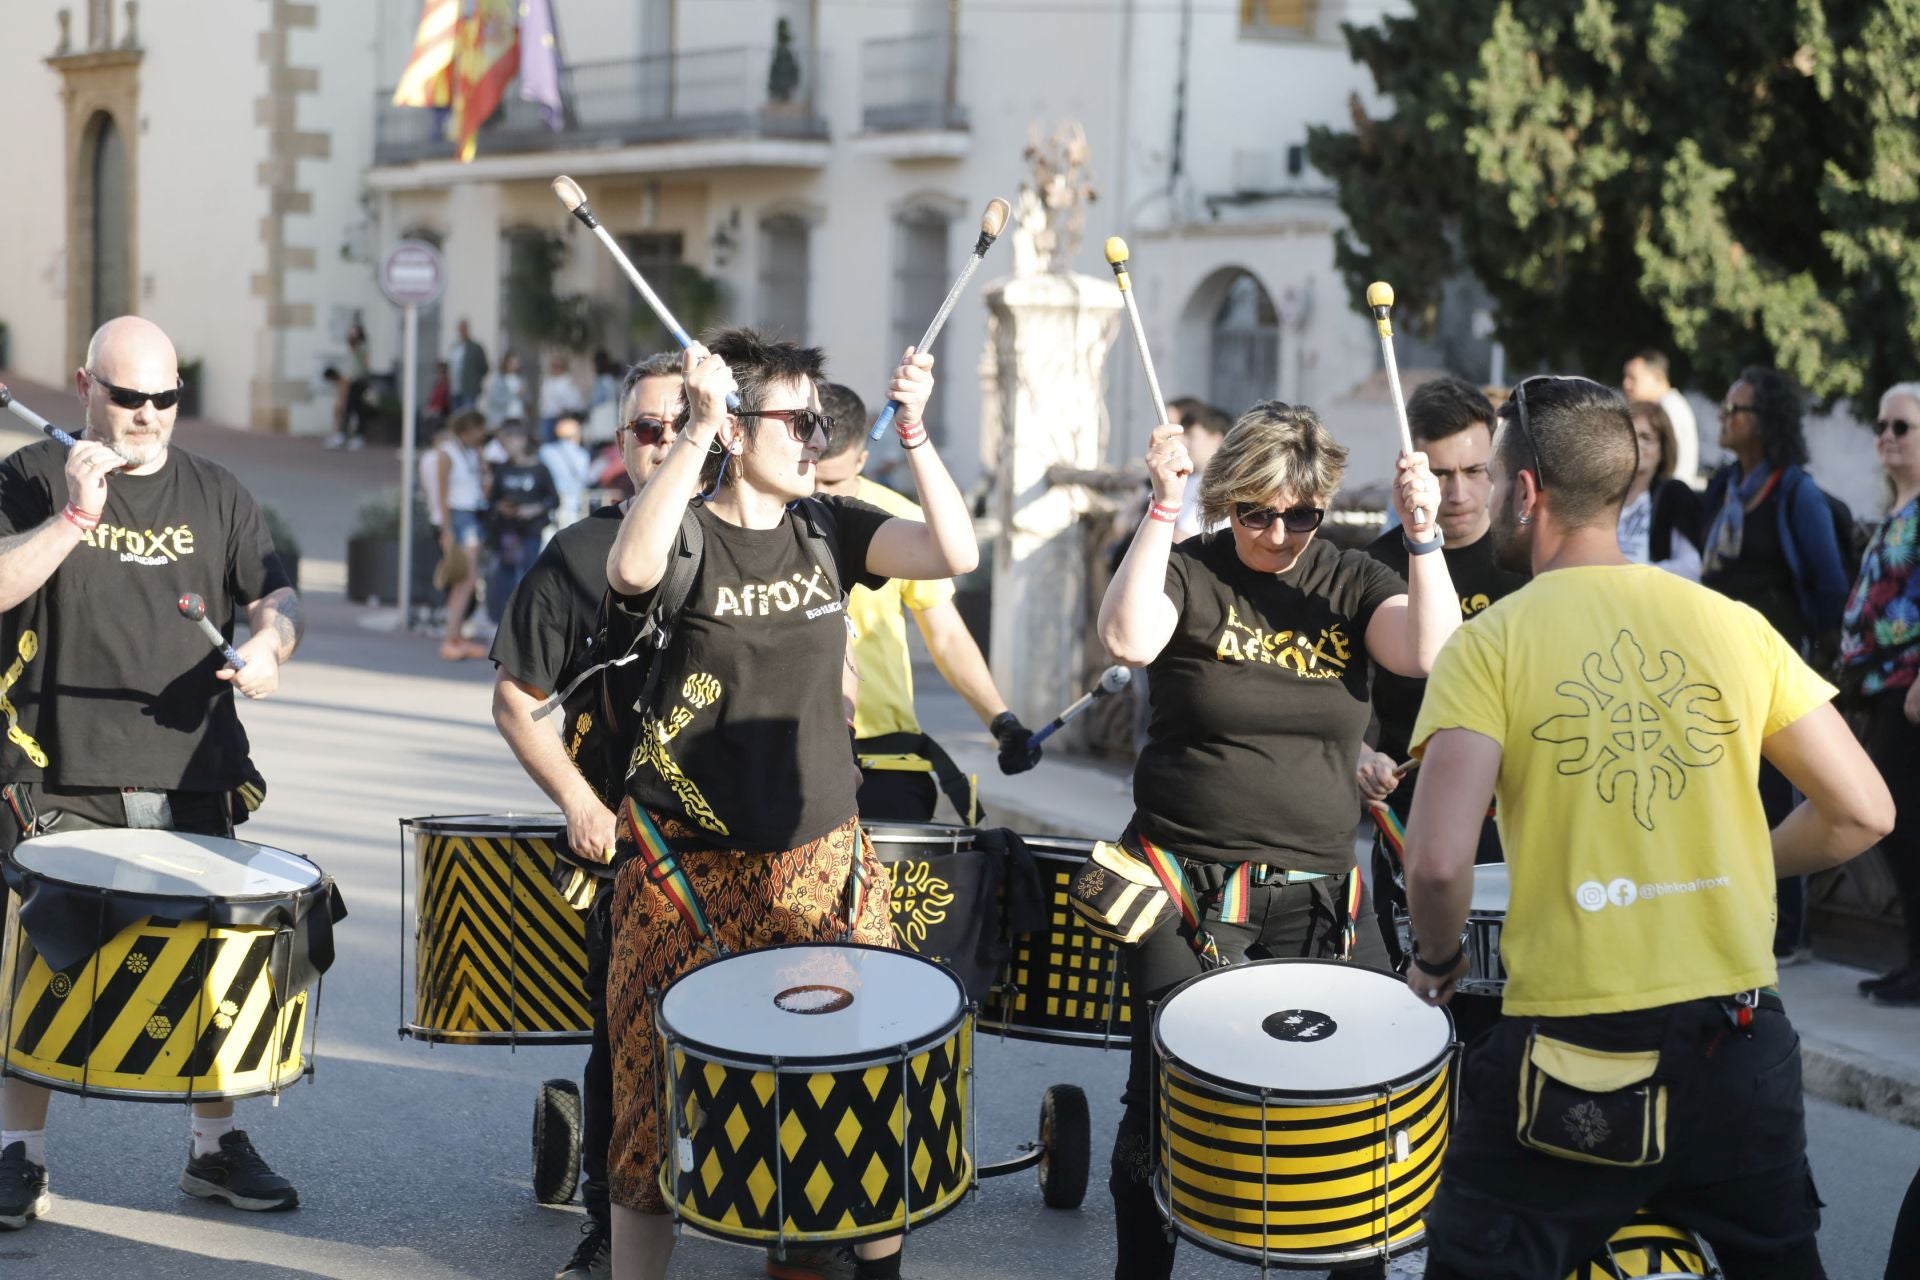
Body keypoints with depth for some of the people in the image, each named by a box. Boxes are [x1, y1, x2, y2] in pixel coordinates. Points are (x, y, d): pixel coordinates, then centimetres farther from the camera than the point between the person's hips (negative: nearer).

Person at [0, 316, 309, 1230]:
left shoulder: (213, 493, 12)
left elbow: (276, 595, 11)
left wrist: (269, 645, -11)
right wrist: (76, 515, -20)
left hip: (192, 778, 3)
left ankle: (217, 1146, 22)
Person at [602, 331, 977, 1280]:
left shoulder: (826, 529, 5)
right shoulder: (685, 535, -9)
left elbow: (955, 553, -6)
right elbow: (632, 570, -33)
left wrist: (911, 430, -14)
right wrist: (698, 426, -33)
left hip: (823, 857, 4)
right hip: (691, 869, -4)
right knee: (660, 1101, 4)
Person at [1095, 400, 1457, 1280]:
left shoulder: (1351, 583, 6)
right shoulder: (1190, 575, -2)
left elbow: (1432, 650, -10)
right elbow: (1127, 639, -23)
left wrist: (1423, 535, -18)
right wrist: (1162, 509, -24)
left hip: (1309, 894, 2)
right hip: (1184, 884, -2)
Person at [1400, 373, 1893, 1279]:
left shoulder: (1491, 644, -8)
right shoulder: (1734, 626, 3)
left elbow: (1437, 863, -18)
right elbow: (1861, 813, 4)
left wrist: (1438, 958, 2)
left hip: (1573, 1061, -4)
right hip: (1742, 1047, 4)